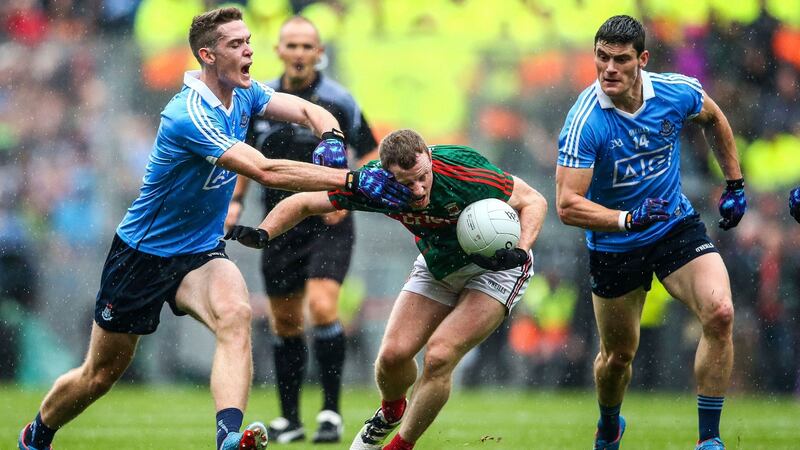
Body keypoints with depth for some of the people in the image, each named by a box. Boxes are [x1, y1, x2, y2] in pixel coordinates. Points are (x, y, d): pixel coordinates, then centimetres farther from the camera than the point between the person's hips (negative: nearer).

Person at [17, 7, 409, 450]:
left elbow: (311, 111, -2)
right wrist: (352, 180, -39)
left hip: (200, 254, 5)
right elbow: (266, 172, -36)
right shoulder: (188, 115, -29)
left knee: (235, 314, -30)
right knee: (100, 375, 8)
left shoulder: (244, 93, -3)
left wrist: (330, 141, -27)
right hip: (141, 256, -5)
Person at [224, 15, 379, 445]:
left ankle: (331, 412, -14)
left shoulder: (337, 101, -8)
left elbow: (371, 156, 0)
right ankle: (289, 419, 20)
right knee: (284, 324, 9)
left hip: (327, 224, -4)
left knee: (322, 307, -21)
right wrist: (235, 200, 6)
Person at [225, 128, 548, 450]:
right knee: (393, 354, -3)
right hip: (437, 265, 4)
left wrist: (519, 251, -37)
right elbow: (304, 203, -12)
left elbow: (533, 201, -20)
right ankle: (391, 412, 32)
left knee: (439, 357, -18)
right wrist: (262, 233, -30)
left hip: (495, 266, -4)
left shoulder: (467, 174, -34)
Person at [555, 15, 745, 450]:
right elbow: (567, 205, -27)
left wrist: (734, 184, 13)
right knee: (618, 355, 12)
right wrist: (628, 219, -40)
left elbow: (713, 119, 11)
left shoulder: (677, 92, -14)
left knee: (720, 313, -22)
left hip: (677, 225, 2)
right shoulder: (586, 121, -26)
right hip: (614, 246, -2)